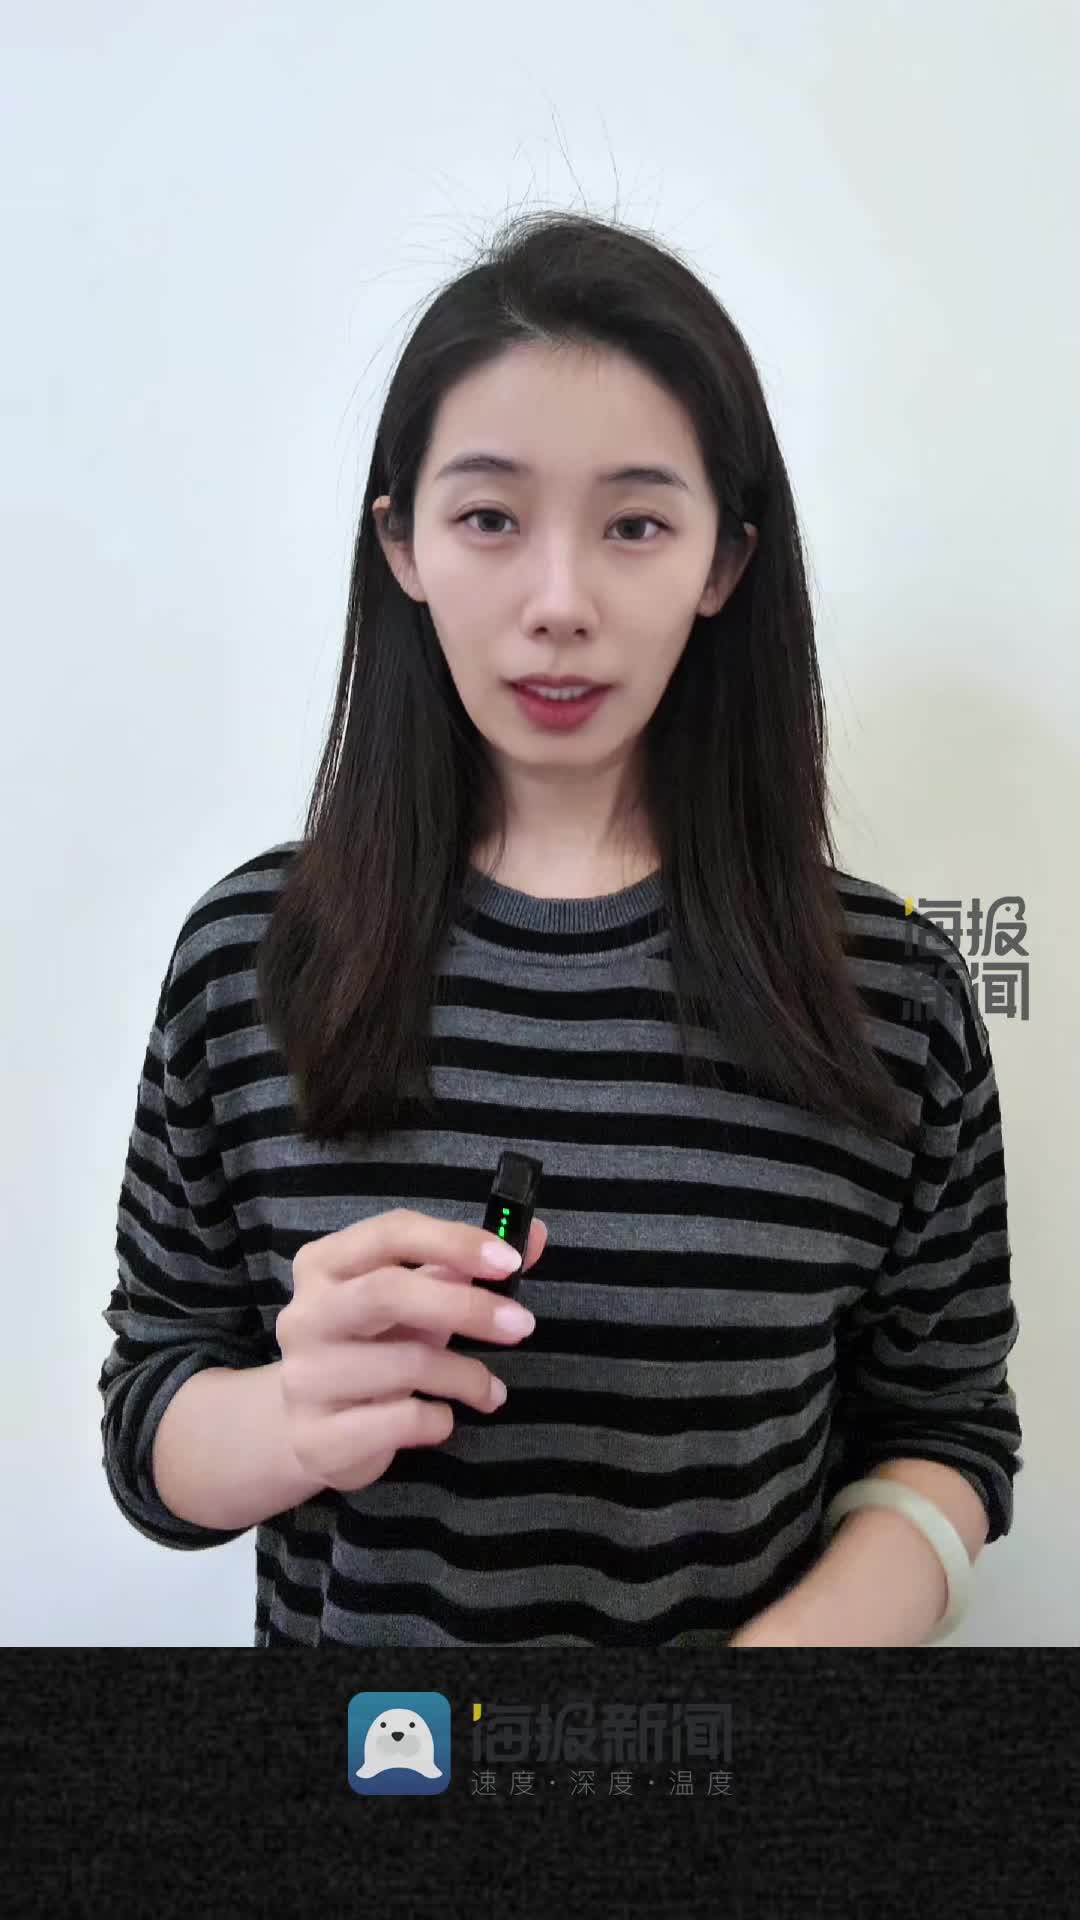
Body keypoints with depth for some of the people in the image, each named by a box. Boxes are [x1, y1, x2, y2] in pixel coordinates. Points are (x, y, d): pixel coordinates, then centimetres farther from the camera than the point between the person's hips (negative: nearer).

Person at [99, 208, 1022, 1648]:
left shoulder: (892, 991, -15)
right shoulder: (246, 959, -14)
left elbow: (945, 1423, -5)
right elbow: (149, 1425, -6)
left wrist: (828, 1625, -23)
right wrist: (298, 1420, -27)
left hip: (775, 1615, 0)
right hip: (345, 1629, 1)